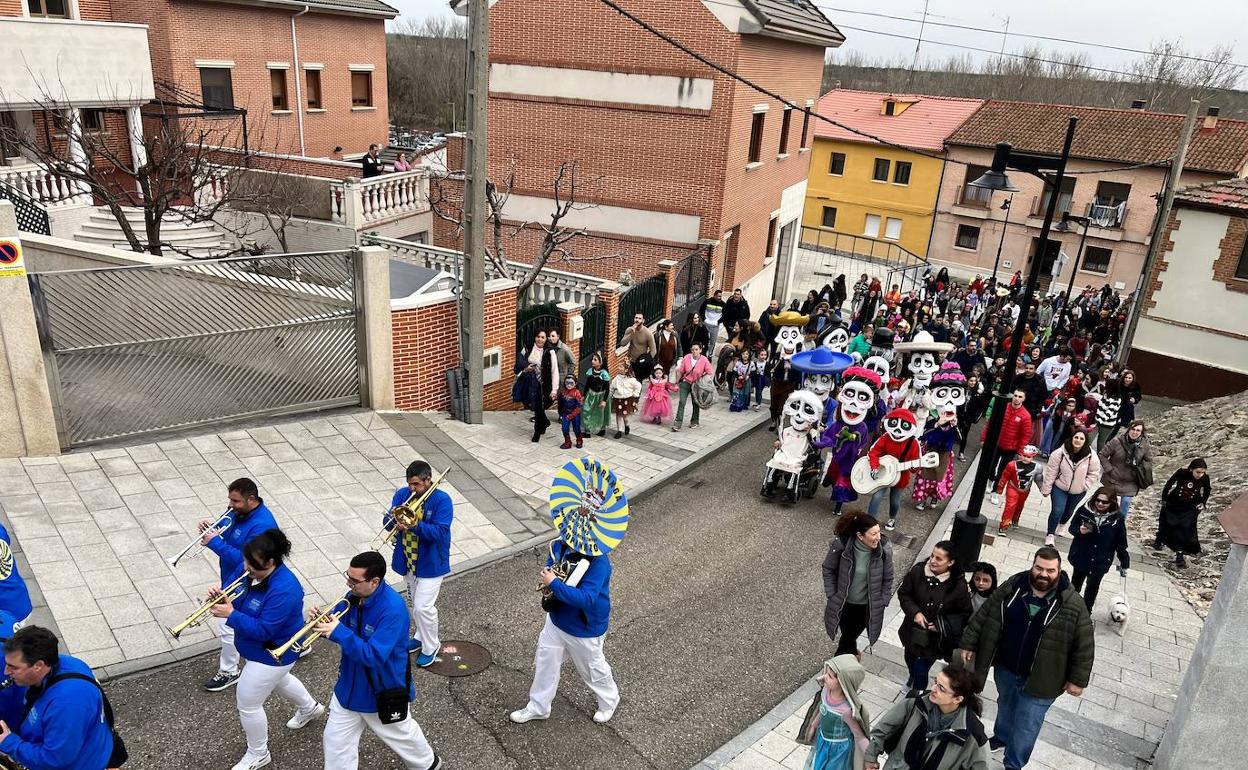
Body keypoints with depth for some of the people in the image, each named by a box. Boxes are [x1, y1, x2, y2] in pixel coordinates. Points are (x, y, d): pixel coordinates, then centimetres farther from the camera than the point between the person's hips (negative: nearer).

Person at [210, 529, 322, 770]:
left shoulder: (283, 590, -36)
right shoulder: (253, 573, -10)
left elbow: (263, 630, -33)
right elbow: (242, 602, 2)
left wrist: (230, 615, -33)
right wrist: (223, 599, -19)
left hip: (272, 655, -9)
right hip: (260, 649, 9)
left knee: (248, 704, 5)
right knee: (278, 680, 33)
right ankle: (310, 707, 61)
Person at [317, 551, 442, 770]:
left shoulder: (393, 610, -33)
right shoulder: (354, 597, -10)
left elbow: (373, 656, -36)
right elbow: (344, 632, 3)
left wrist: (338, 632, -38)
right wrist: (324, 623, -19)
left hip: (383, 690, -5)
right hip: (350, 685, 6)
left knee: (401, 734, 20)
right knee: (335, 741, 13)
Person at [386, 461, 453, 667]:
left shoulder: (442, 500, -20)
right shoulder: (402, 494, -5)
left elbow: (440, 532, -26)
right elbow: (388, 523, -6)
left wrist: (414, 524, -36)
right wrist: (394, 518, -29)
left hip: (430, 563, -5)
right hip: (408, 561, 6)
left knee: (423, 607, -4)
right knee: (415, 603, 22)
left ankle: (431, 646, 18)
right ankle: (420, 637, 44)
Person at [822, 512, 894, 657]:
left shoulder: (884, 549, -22)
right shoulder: (841, 545, -25)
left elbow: (887, 579, -6)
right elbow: (828, 569, -7)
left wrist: (881, 602, -4)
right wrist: (831, 595, -6)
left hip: (868, 606, 0)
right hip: (843, 603, 0)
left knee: (851, 635, 16)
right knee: (847, 635, 19)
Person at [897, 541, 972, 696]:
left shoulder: (958, 585, -22)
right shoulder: (917, 571, -16)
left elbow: (964, 614, -9)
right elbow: (903, 594, -3)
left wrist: (942, 625, -18)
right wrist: (915, 612, -17)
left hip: (935, 638, -4)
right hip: (913, 631, 4)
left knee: (921, 669, -1)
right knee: (910, 660, 27)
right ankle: (913, 677, 61)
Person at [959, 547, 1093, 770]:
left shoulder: (1073, 604, -19)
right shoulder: (1011, 588, -11)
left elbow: (1084, 646, -11)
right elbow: (984, 615, -3)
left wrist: (1077, 680, -9)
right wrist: (969, 644, -1)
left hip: (1039, 679, -3)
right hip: (1005, 668, 3)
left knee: (1026, 726, 9)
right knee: (1005, 706, 29)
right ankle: (1001, 737, 57)